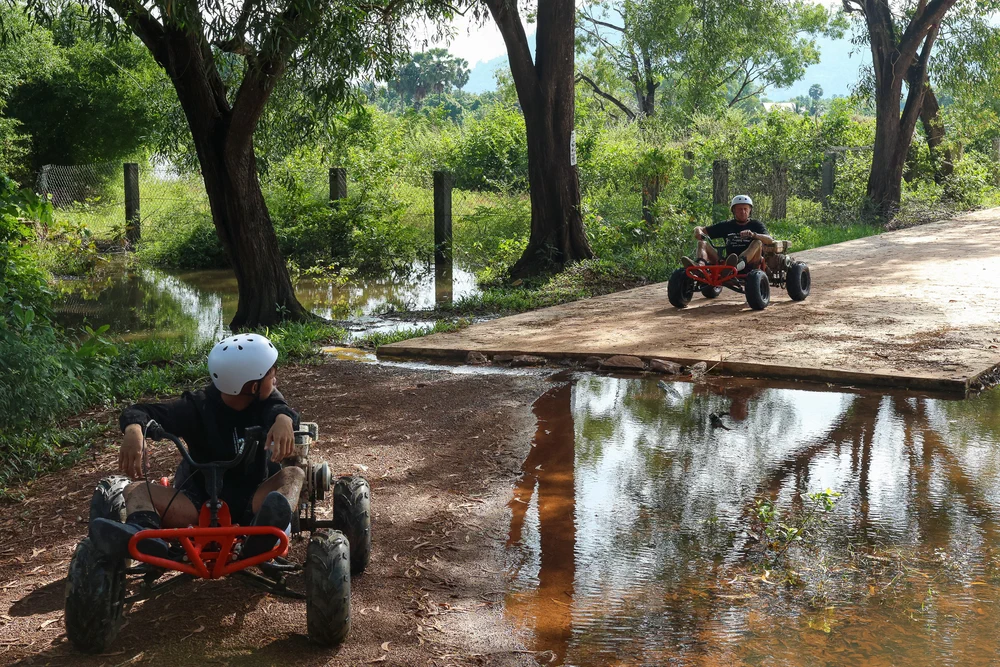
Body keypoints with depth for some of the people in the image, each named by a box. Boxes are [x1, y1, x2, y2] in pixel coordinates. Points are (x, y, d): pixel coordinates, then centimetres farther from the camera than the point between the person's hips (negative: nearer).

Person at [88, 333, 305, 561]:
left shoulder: (266, 401, -3)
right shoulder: (198, 407, -7)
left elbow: (279, 408, -25)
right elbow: (144, 411, -15)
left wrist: (283, 420, -52)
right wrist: (134, 430, -41)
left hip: (252, 499, 0)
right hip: (201, 499, 0)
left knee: (294, 474, -27)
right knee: (136, 490, -17)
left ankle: (270, 527, -60)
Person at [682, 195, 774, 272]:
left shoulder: (756, 225, 11)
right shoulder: (727, 226, 18)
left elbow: (770, 241, -9)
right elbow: (700, 229, 15)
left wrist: (753, 235, -28)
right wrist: (698, 231, -11)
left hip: (748, 262, -3)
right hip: (725, 262, 3)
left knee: (758, 243, -28)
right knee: (702, 243, -7)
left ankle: (736, 265, -58)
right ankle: (700, 264, -45)